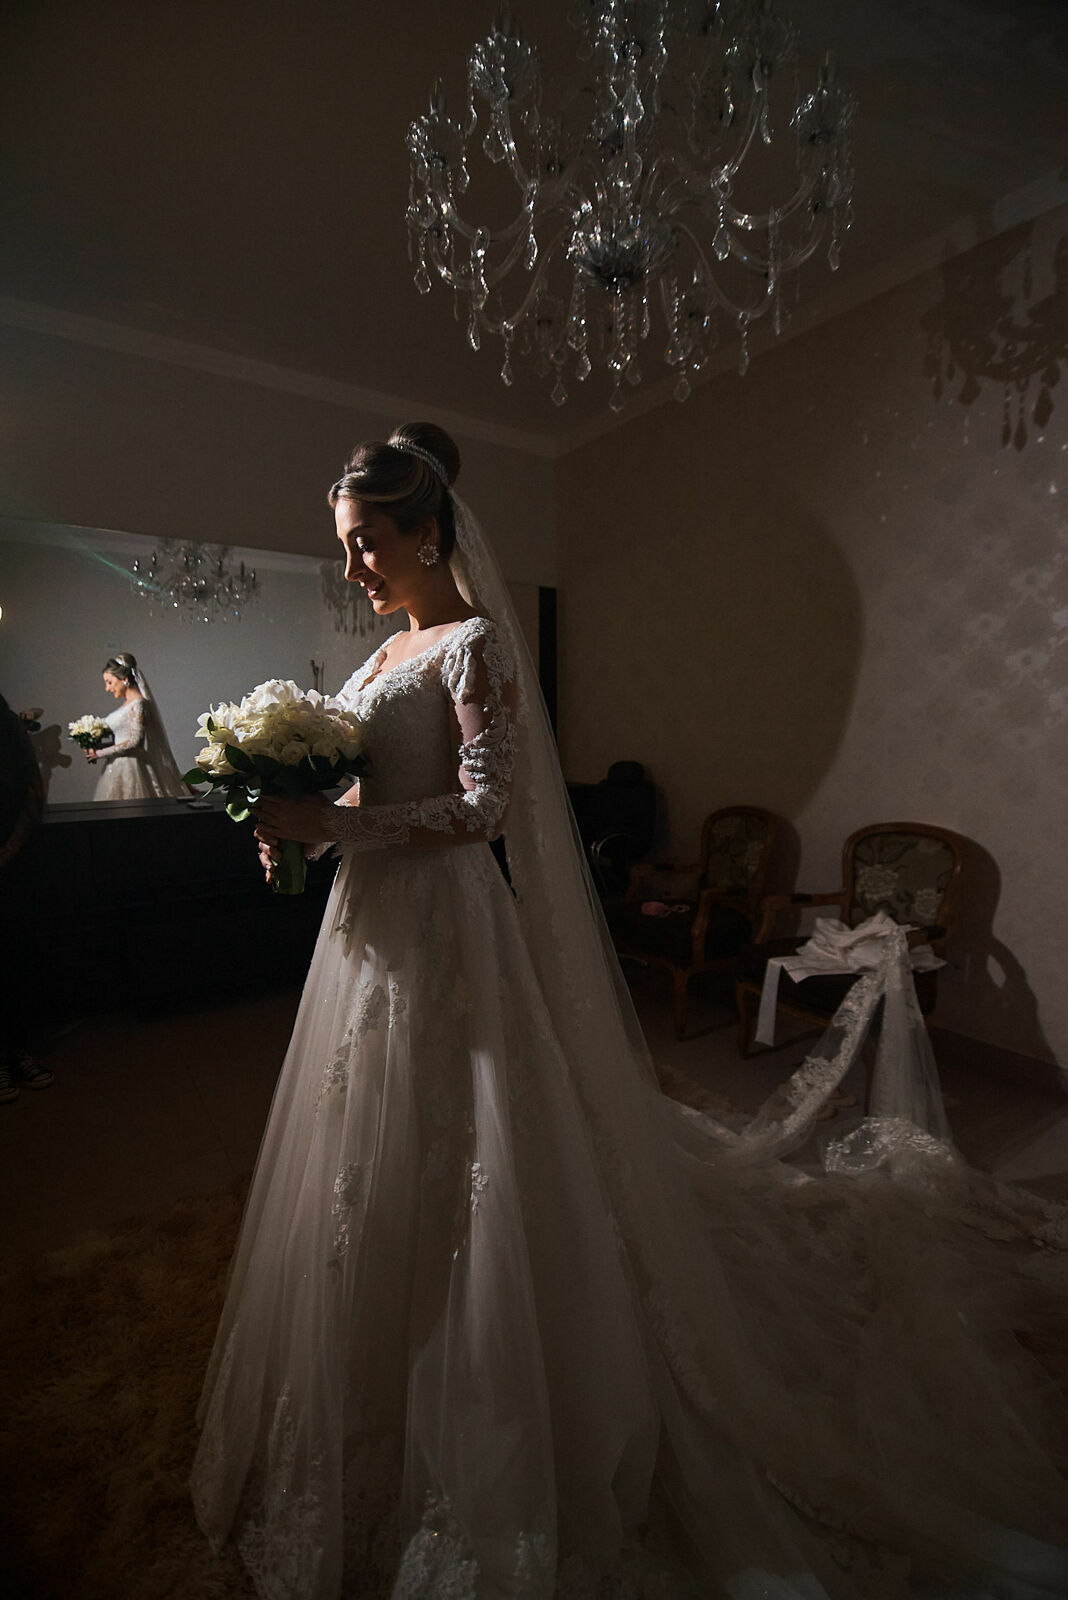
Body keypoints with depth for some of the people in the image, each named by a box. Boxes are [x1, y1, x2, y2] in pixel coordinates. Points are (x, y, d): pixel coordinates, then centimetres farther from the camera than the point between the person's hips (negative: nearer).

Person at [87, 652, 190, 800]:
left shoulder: (138, 704, -12)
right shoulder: (125, 704, 14)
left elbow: (135, 742, -18)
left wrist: (101, 753, -12)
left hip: (129, 768, -8)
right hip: (117, 767, 8)